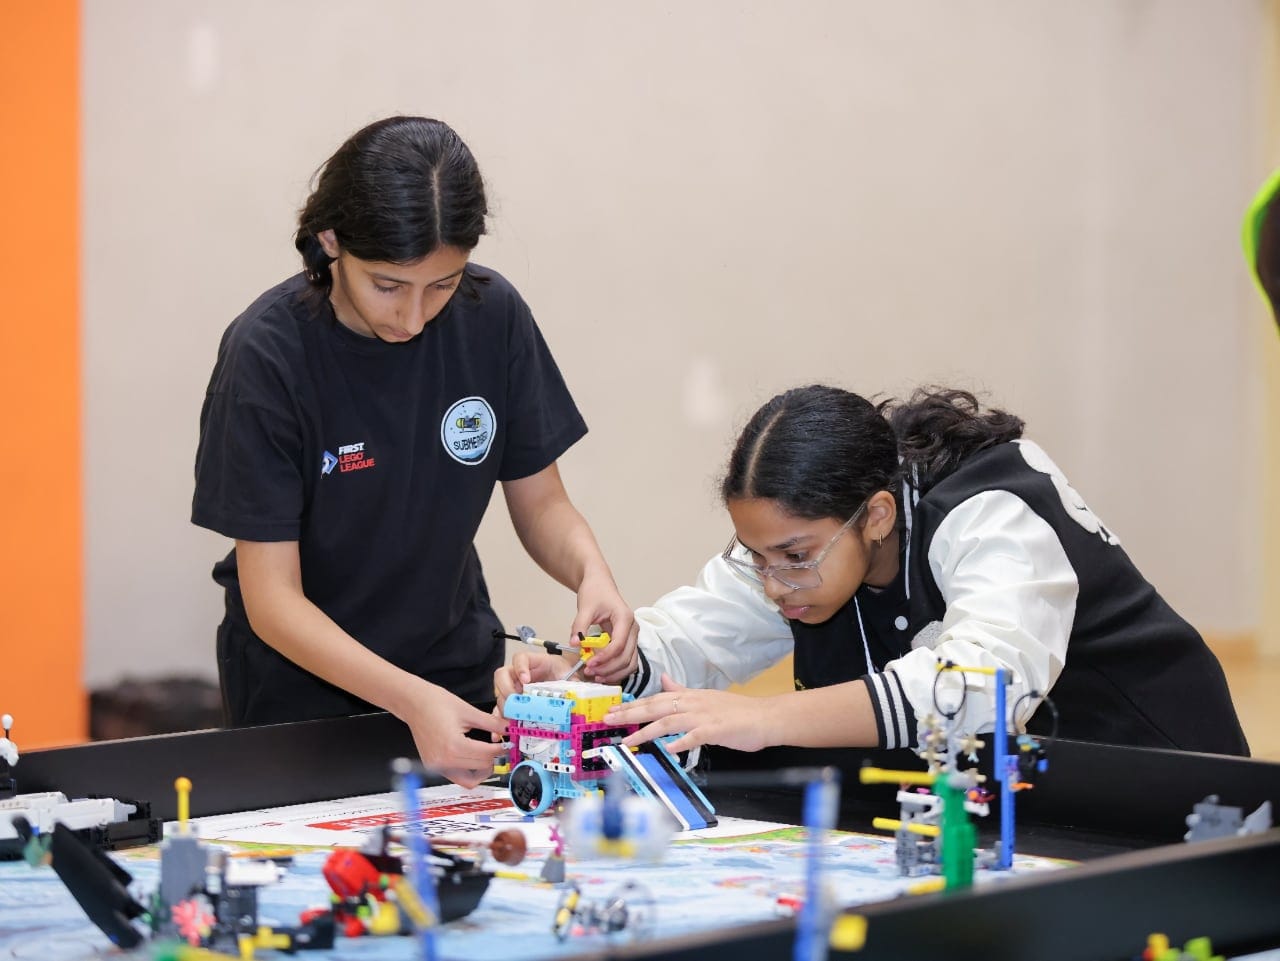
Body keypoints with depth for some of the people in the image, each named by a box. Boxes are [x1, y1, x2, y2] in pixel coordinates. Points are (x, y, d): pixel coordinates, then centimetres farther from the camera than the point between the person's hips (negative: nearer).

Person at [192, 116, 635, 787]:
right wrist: (411, 700, -33)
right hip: (304, 691, -3)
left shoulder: (492, 316, -8)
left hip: (460, 674, 3)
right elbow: (272, 600, -19)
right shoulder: (267, 355, -19)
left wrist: (591, 573, -20)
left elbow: (541, 506, 2)